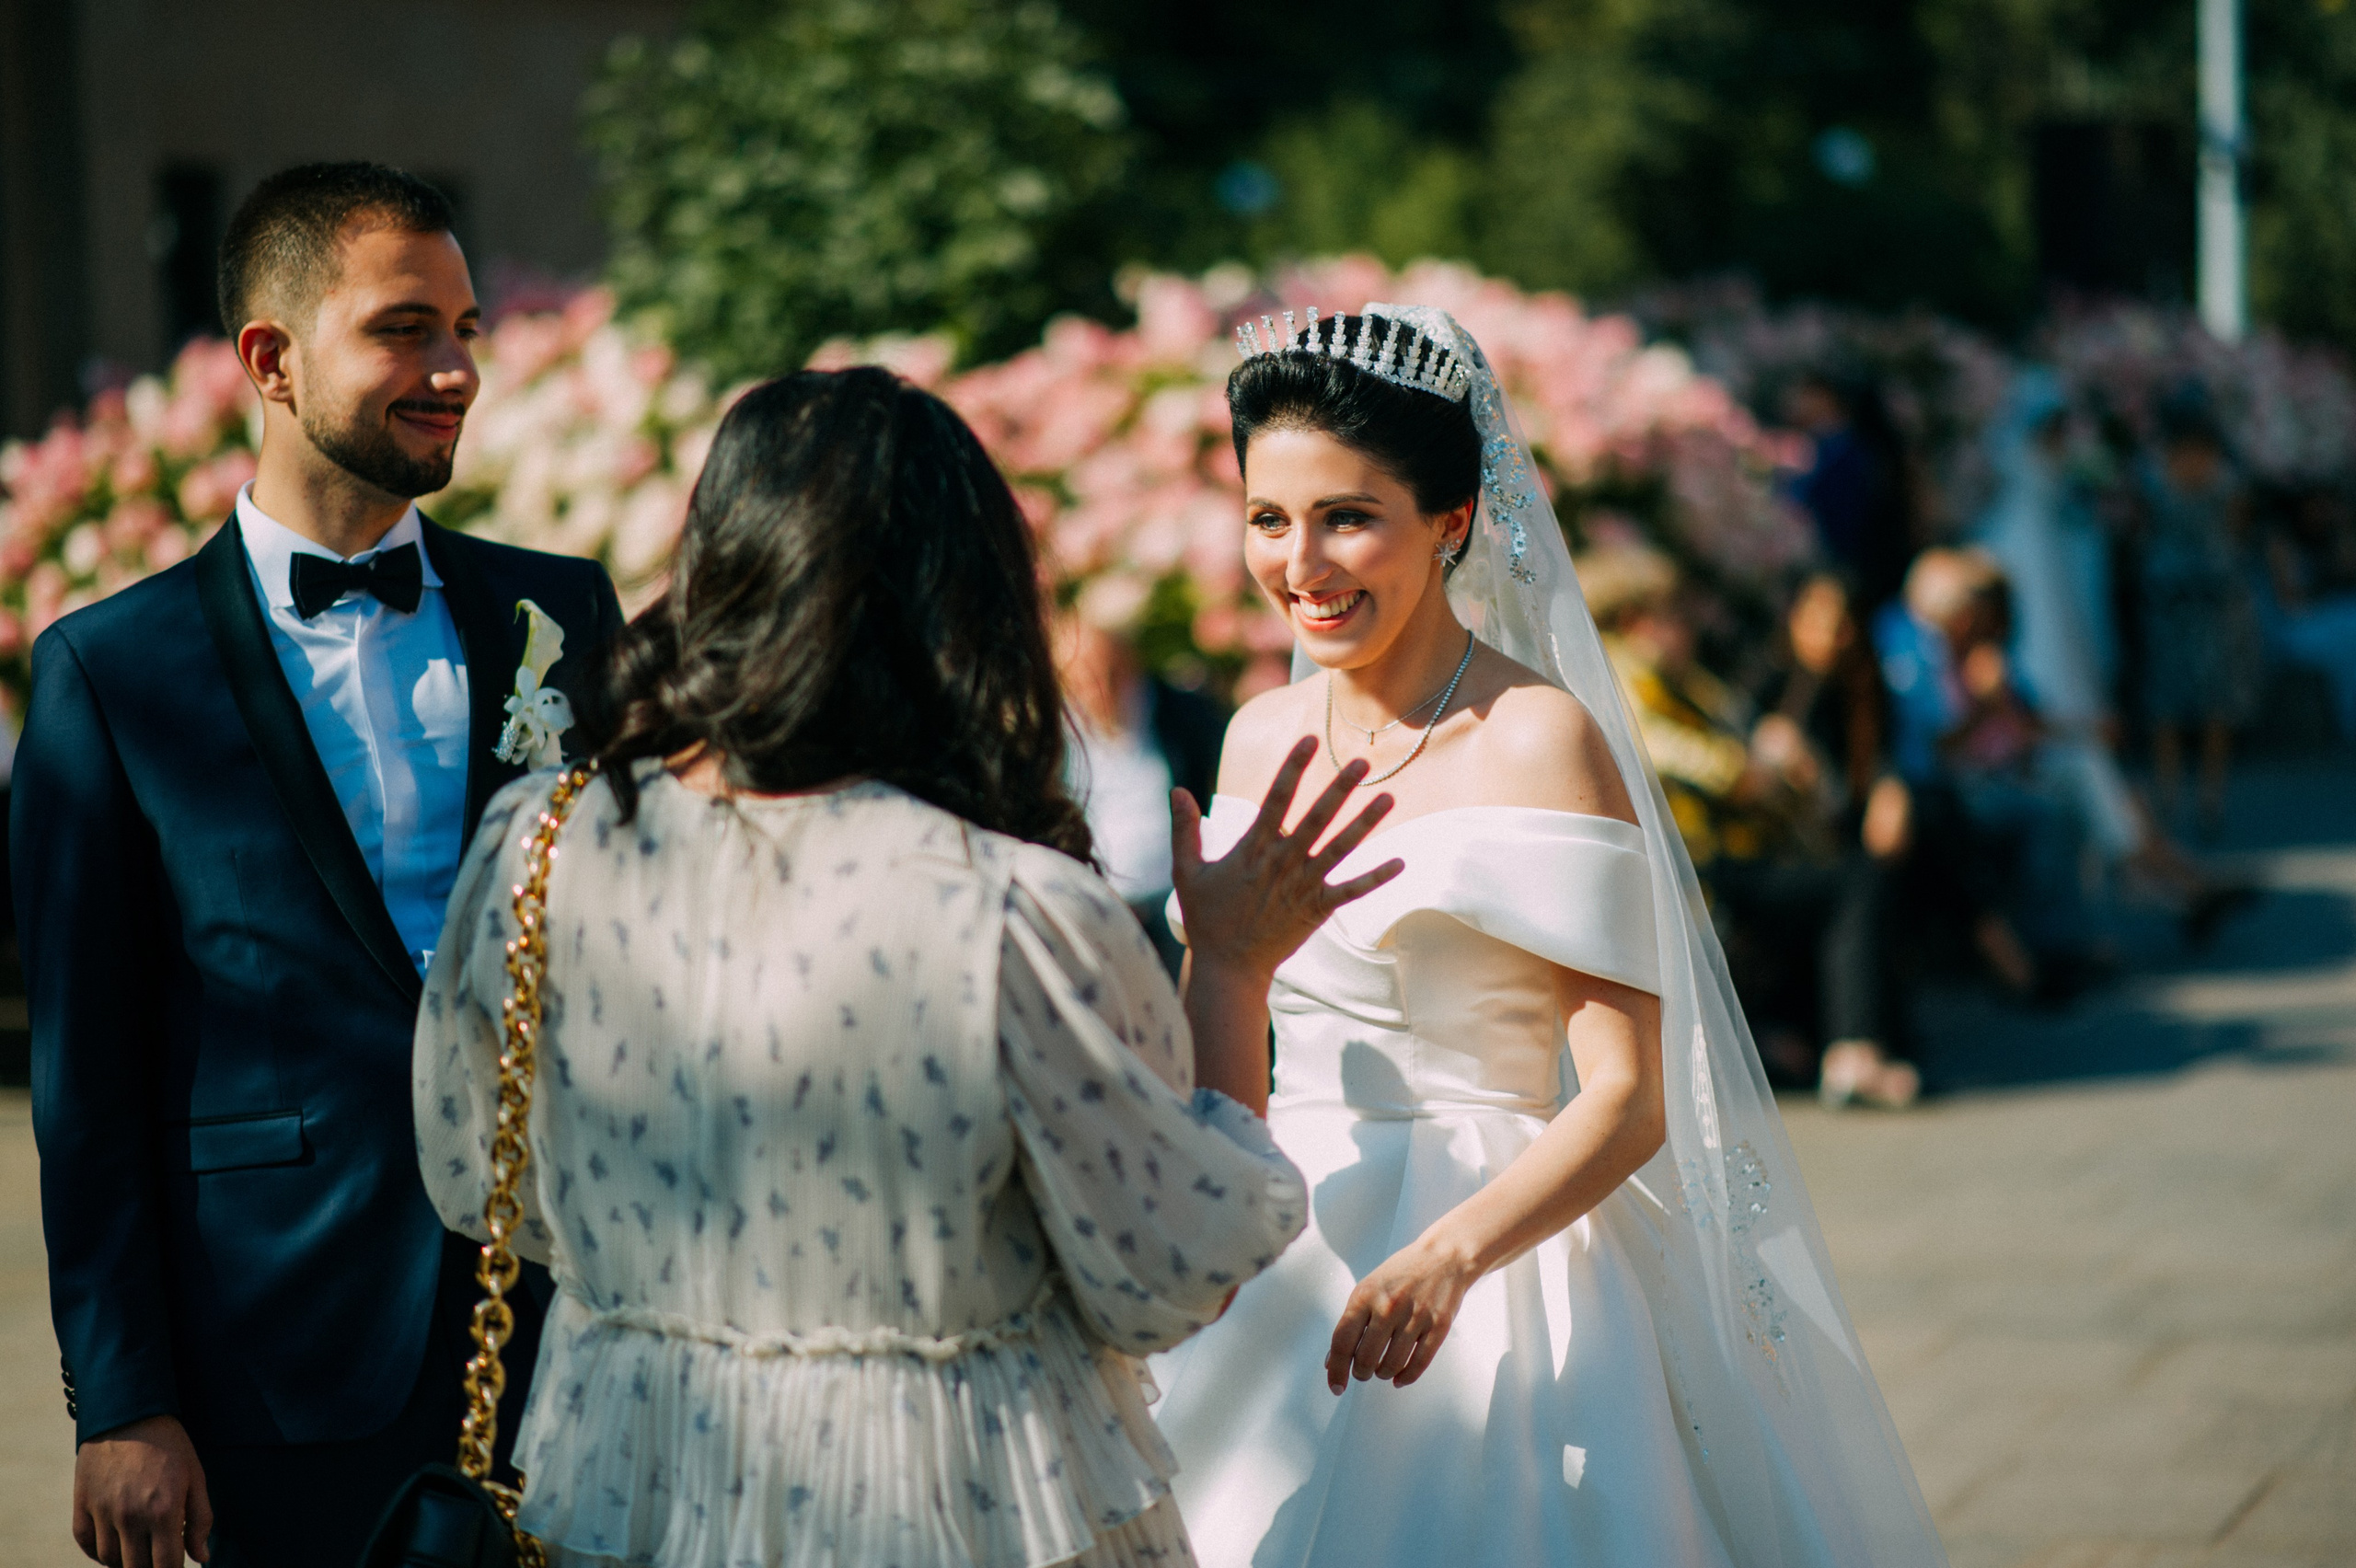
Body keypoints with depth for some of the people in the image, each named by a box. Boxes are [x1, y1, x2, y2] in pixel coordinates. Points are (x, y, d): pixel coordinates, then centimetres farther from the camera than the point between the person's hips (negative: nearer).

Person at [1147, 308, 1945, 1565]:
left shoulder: (1538, 739, -11)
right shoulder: (1263, 737, 8)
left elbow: (1628, 1100, -16)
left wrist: (1448, 1254, -29)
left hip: (1488, 1292, -6)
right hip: (1278, 1265, 6)